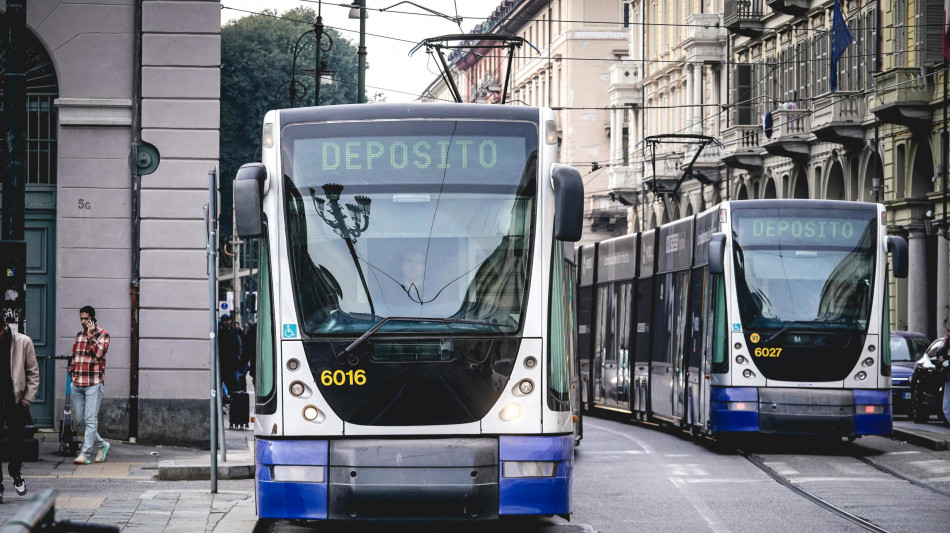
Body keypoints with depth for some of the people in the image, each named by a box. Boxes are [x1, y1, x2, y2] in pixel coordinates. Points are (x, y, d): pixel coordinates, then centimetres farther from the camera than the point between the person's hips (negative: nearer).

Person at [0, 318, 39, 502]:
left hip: (16, 402, 0)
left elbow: (33, 373, 1)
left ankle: (15, 473, 36)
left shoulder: (23, 342, -6)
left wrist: (27, 399, -3)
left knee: (17, 442, 10)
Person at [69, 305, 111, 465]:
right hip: (77, 384, 7)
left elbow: (99, 352, -17)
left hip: (94, 384, -7)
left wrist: (90, 335, -13)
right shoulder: (79, 335, 16)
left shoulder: (102, 334, -1)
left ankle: (85, 454, -13)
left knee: (91, 420, -10)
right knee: (79, 419, 7)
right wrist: (72, 374, 16)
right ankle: (102, 445, 23)